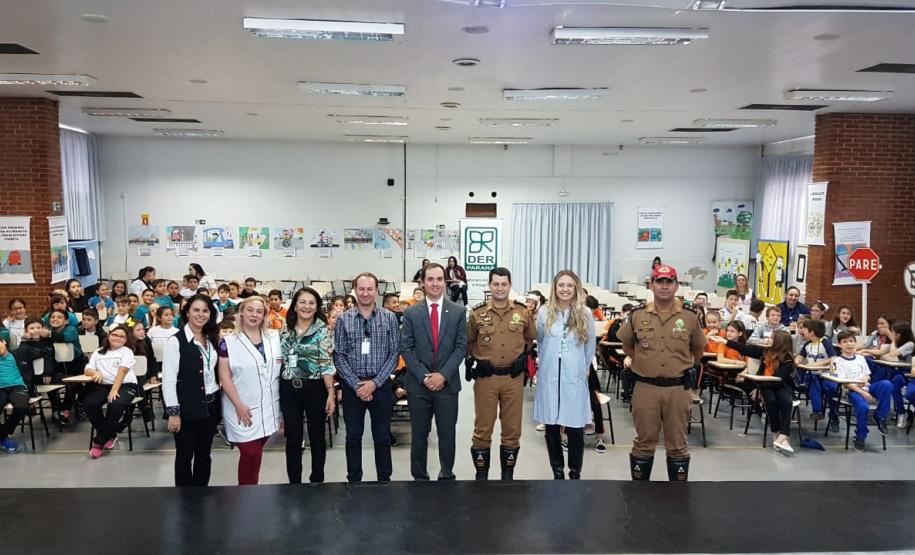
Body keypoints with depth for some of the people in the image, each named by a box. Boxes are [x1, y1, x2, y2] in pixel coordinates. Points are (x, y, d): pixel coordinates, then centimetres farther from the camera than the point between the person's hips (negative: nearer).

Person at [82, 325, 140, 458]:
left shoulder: (127, 351, 6)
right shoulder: (99, 352, 18)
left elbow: (122, 371, -8)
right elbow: (87, 370, 10)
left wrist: (114, 390, -22)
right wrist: (96, 373, -15)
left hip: (125, 385, -4)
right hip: (103, 385, 4)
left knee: (116, 404, -34)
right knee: (89, 403, -26)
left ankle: (99, 441, -17)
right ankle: (110, 435, -7)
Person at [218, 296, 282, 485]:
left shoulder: (275, 338, 7)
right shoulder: (229, 342, -4)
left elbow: (282, 369, 11)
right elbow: (224, 377, -7)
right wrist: (239, 405, -14)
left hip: (268, 407, 3)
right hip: (243, 409, -3)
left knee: (256, 453, 11)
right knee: (250, 453, -3)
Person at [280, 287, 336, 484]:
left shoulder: (323, 331, -5)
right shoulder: (285, 331, 6)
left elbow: (327, 364, -9)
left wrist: (331, 393, -15)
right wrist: (275, 393, 9)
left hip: (315, 388, -3)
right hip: (289, 389, 3)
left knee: (316, 436, 9)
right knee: (293, 438, 7)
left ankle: (317, 481, 24)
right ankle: (294, 482, 20)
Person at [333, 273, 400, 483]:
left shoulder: (389, 318, -1)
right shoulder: (343, 320, 0)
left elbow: (394, 353, -3)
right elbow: (339, 356, -2)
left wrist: (375, 382, -11)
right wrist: (357, 384, -10)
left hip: (380, 385, 0)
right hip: (352, 386, 0)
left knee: (382, 436, 10)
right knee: (353, 436, 11)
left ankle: (384, 480, 24)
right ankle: (354, 481, 25)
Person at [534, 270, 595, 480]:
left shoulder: (585, 314, -1)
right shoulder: (545, 313, 0)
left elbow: (590, 347, 9)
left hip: (575, 379, -1)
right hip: (549, 378, 1)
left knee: (575, 429, 0)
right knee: (551, 428, 8)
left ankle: (575, 474, 18)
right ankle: (557, 472, 24)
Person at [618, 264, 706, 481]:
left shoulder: (689, 316, -1)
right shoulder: (637, 315, -1)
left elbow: (698, 349, 13)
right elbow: (627, 345, 15)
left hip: (678, 388, 0)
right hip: (645, 387, 0)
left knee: (677, 443, 10)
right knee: (644, 442, 10)